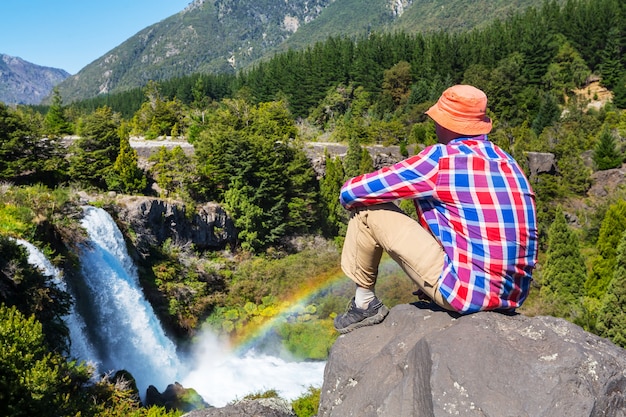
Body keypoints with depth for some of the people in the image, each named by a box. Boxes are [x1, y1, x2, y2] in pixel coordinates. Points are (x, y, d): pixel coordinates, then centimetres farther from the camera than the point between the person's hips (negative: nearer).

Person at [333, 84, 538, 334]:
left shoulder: (441, 158, -11)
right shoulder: (507, 161, 8)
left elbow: (350, 192, -7)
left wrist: (350, 196, 15)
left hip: (466, 291, -7)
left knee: (368, 210, -1)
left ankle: (364, 304, 13)